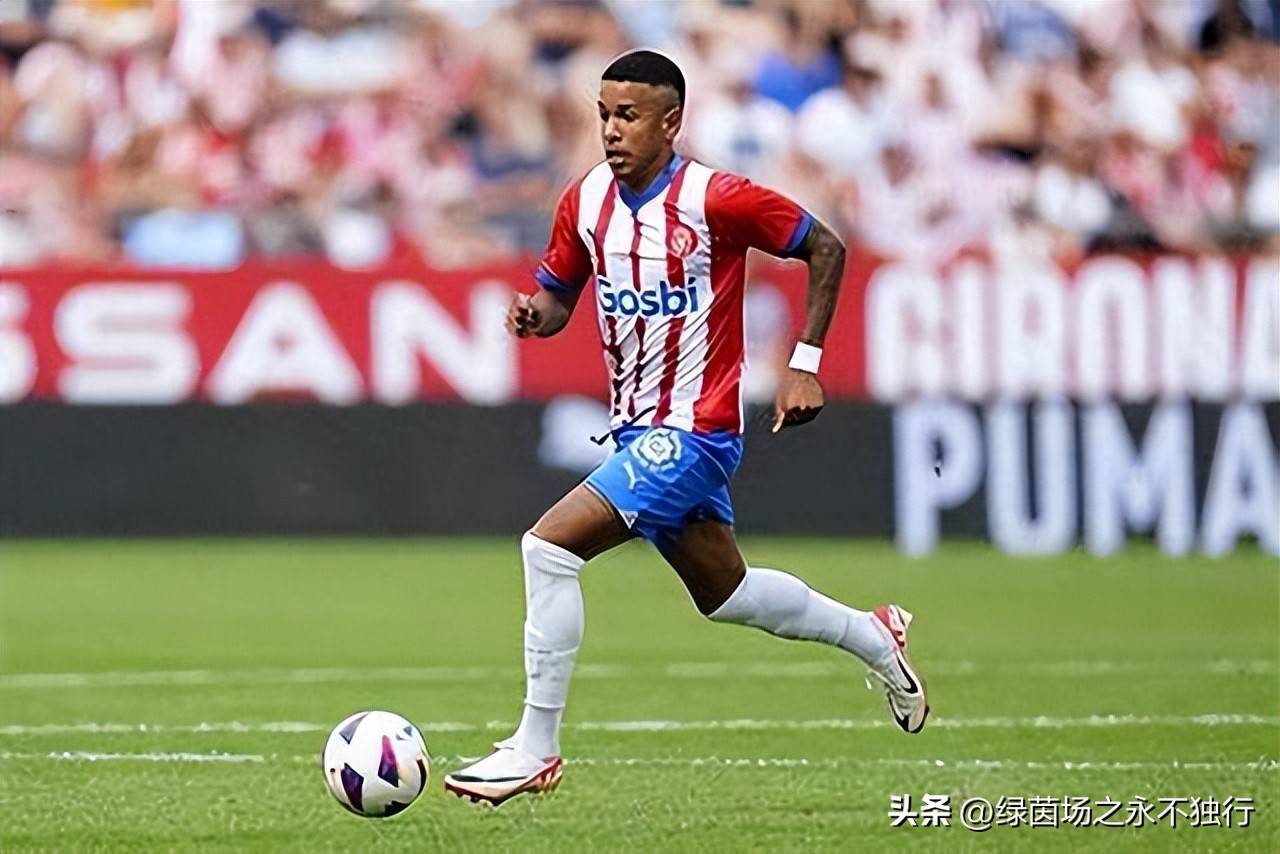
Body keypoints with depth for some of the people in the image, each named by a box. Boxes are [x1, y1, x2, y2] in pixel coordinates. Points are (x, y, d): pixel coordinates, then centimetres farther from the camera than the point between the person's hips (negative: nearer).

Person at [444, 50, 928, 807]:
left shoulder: (716, 199, -17)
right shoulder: (585, 202, 0)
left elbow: (826, 250, -6)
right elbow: (558, 297, 13)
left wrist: (805, 364, -8)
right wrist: (534, 314, -11)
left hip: (693, 431, -8)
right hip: (636, 429, 8)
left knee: (550, 546, -20)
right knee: (725, 594, 22)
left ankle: (535, 750, -12)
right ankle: (875, 639, 45)